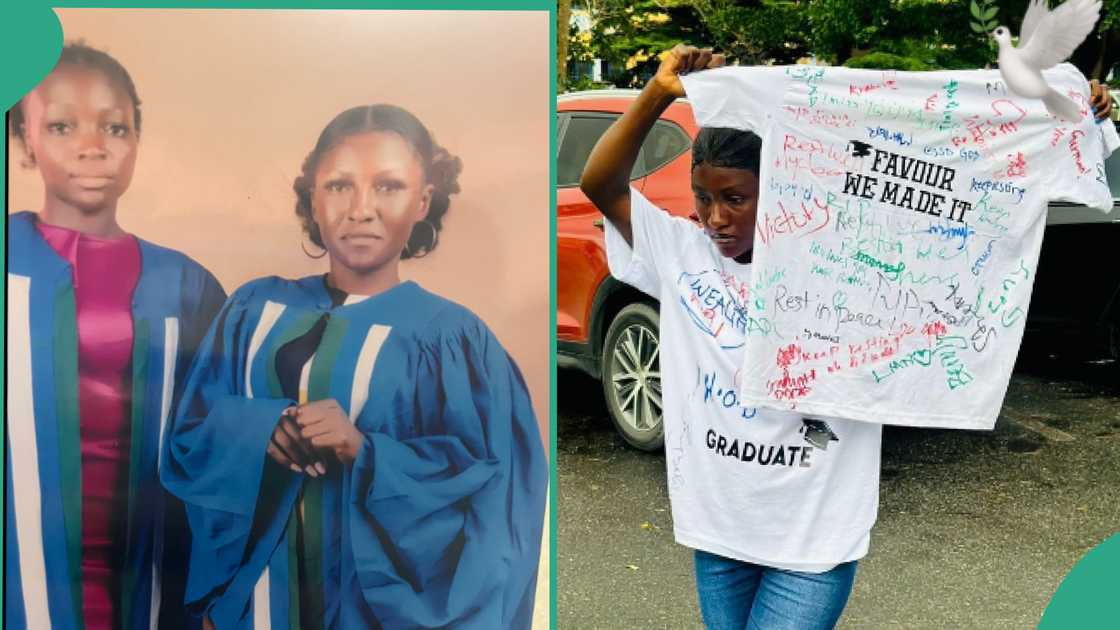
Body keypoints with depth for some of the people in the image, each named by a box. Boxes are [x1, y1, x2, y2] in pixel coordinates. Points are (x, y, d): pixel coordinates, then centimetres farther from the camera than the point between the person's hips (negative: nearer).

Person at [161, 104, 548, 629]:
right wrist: (256, 427, -18)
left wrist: (367, 452, -24)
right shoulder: (255, 309, 2)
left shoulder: (452, 337, -8)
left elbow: (493, 485, -12)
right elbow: (190, 433, 3)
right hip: (254, 584, 3)